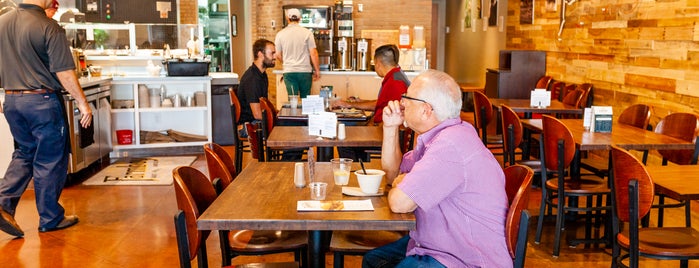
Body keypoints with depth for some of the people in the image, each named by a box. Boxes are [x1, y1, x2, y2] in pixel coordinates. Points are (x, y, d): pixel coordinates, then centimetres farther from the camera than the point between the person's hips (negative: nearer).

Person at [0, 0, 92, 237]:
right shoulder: (49, 27, -16)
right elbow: (64, 73, -17)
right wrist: (82, 103, -8)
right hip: (42, 101, -6)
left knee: (24, 152, 22)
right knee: (50, 161, 6)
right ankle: (50, 219, 17)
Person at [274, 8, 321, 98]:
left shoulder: (280, 34, 2)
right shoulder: (307, 32, -3)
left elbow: (278, 55, 8)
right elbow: (313, 53, -5)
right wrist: (317, 70, 4)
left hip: (289, 72, 1)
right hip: (305, 71, -1)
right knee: (305, 98, 10)